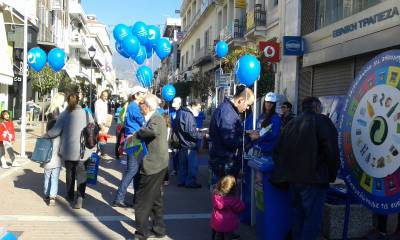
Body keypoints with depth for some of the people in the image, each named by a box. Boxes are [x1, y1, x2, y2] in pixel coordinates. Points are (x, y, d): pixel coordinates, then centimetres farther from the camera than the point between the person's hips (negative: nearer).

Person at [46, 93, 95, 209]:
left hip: (68, 150, 1)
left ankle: (70, 196, 34)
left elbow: (56, 131, -7)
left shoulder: (64, 114, -4)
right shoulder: (86, 114, -3)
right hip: (83, 150, -1)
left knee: (69, 172, 20)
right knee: (81, 174, 4)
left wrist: (46, 135, 11)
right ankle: (79, 198, -10)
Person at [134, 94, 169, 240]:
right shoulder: (155, 118, 15)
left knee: (142, 201, -3)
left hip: (153, 165, -11)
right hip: (158, 164, 11)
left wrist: (136, 134, -26)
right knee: (155, 198, 20)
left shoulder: (156, 118, -17)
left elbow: (153, 130, -39)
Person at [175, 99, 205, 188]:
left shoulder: (180, 112, 11)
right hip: (189, 144, -10)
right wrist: (203, 135, -15)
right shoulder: (189, 115, -20)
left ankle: (181, 181, 23)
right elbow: (191, 132, -24)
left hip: (182, 143, 10)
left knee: (183, 164, 16)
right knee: (193, 164, 0)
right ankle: (190, 182, 7)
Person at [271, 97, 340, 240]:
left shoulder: (291, 123, 16)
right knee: (312, 218, -2)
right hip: (313, 178, -7)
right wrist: (332, 175, 0)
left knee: (298, 215, 19)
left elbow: (277, 151, 16)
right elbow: (332, 151, -12)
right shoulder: (322, 121, -2)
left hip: (292, 178, 7)